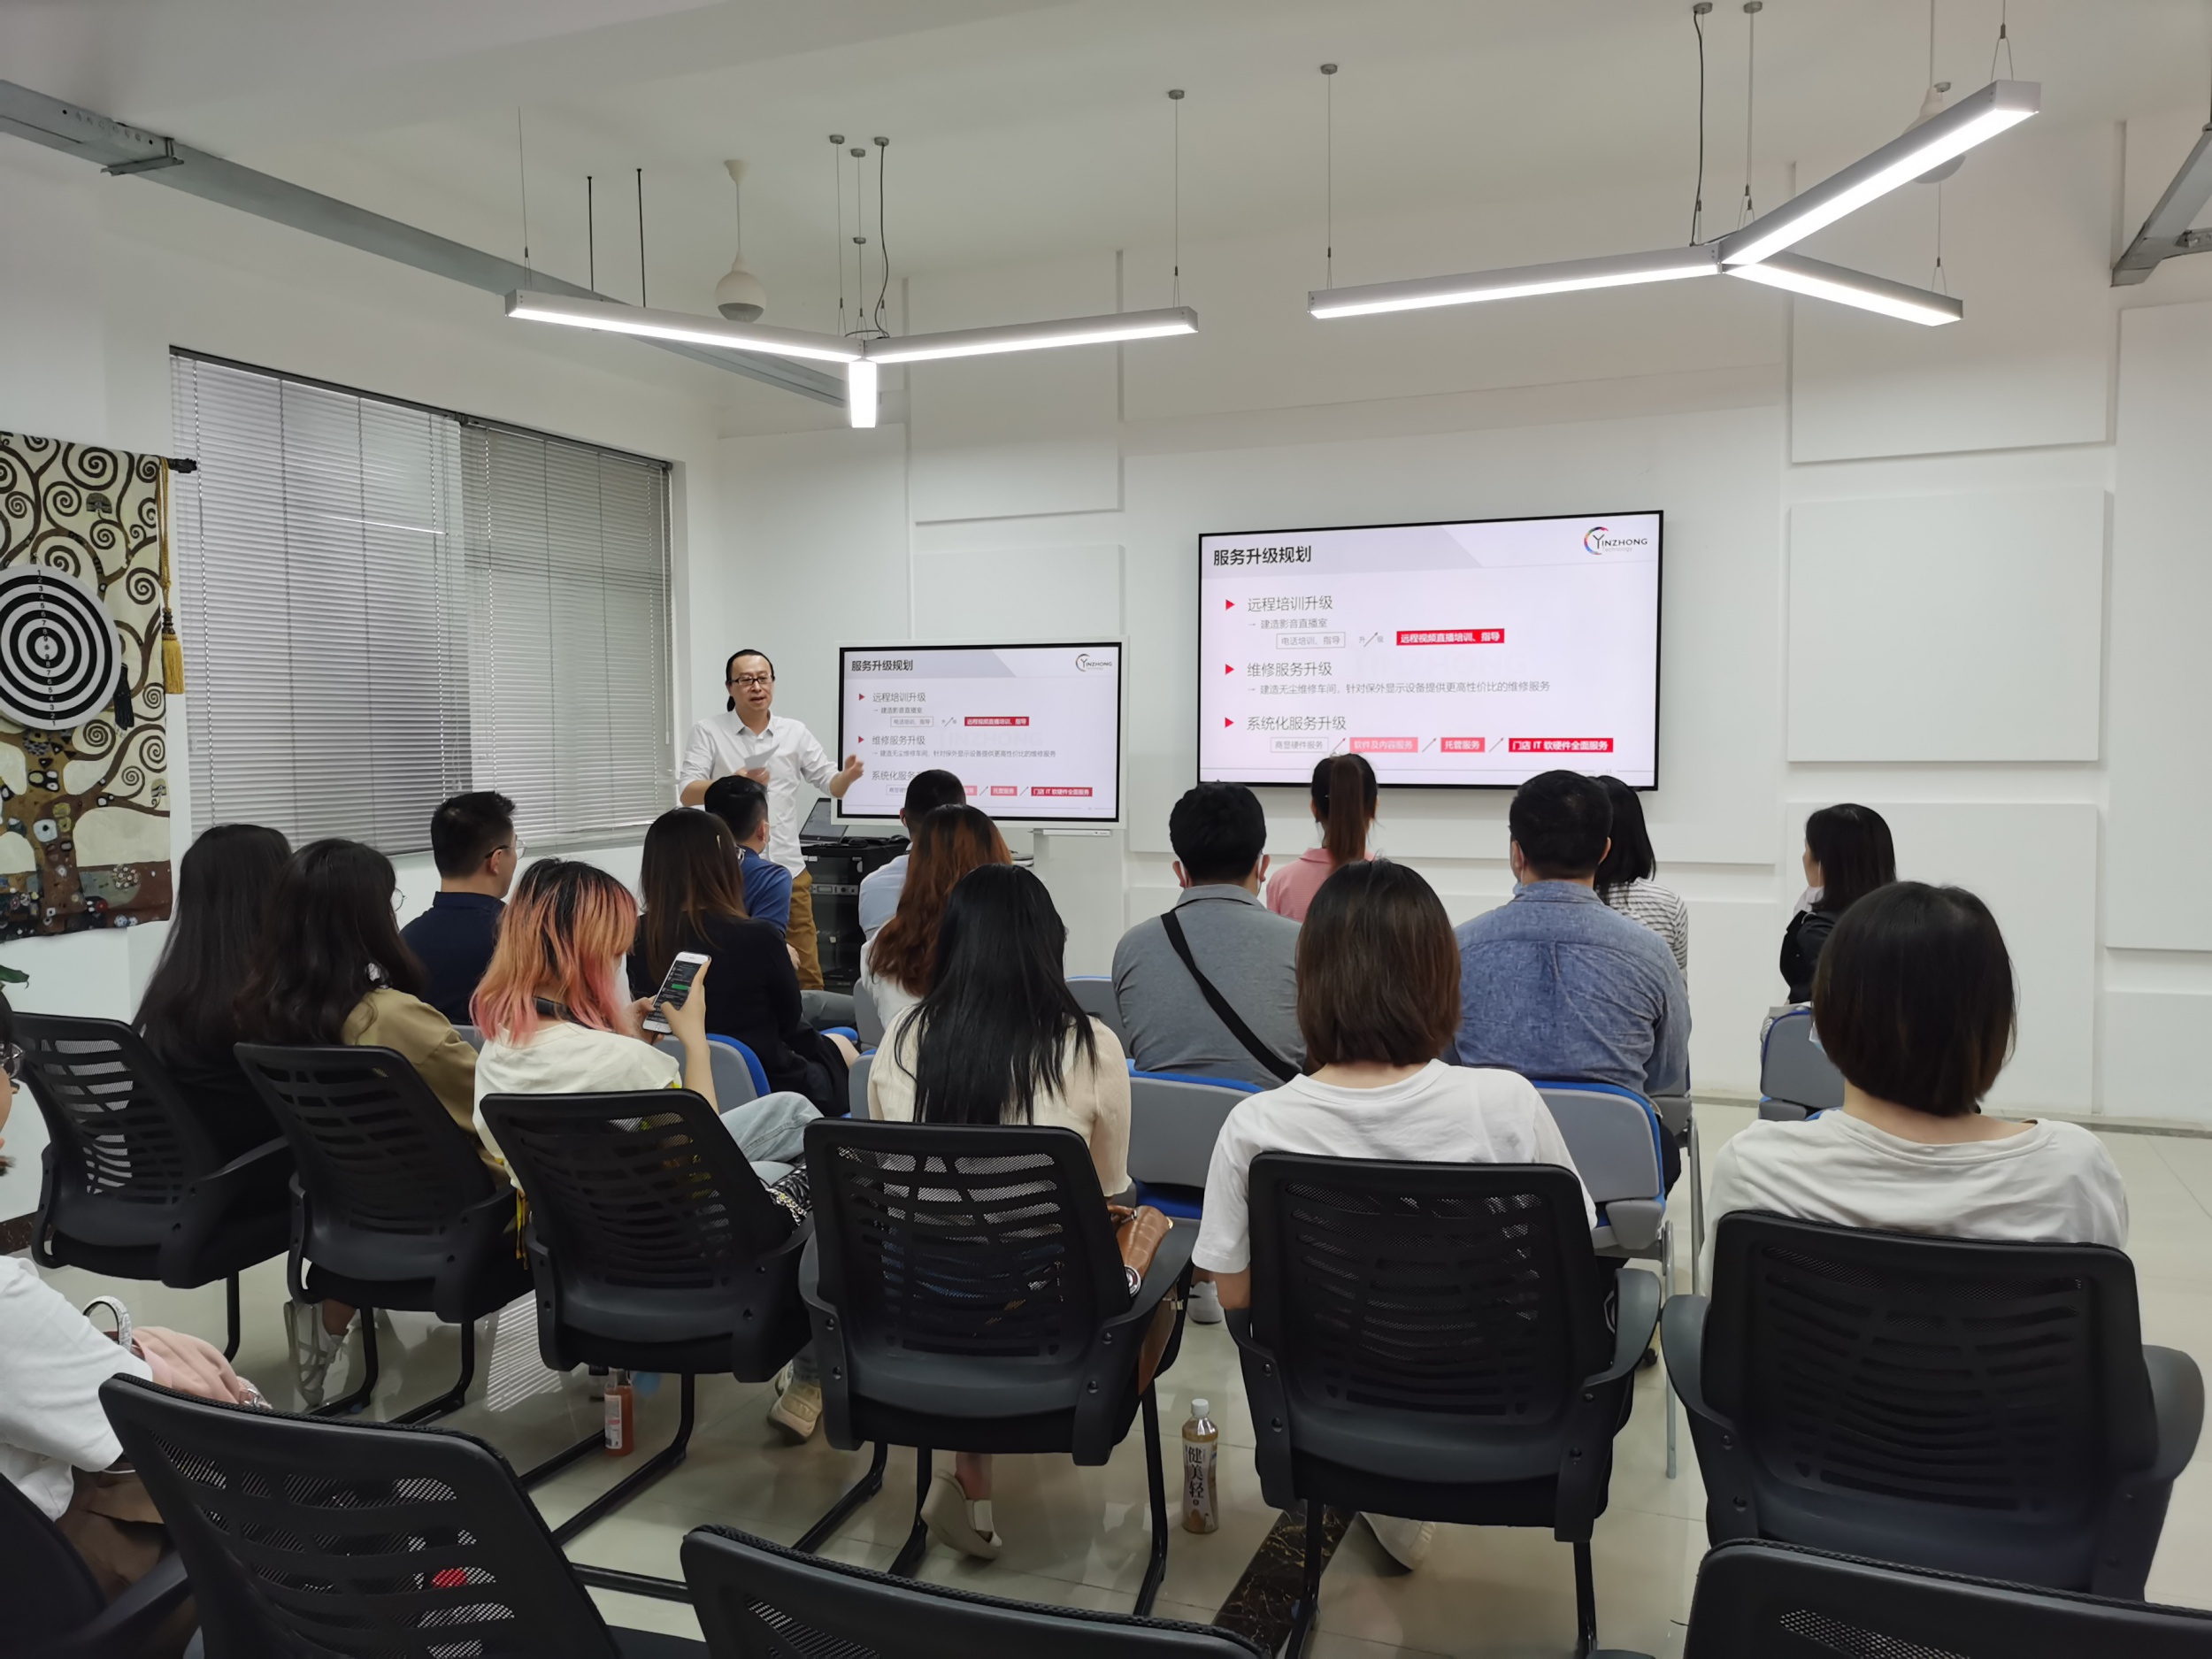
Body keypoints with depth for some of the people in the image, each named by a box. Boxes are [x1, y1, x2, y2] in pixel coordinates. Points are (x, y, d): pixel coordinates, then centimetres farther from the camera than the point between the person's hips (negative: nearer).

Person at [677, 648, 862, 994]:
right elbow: (687, 793, -6)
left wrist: (848, 776, -15)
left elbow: (831, 785, 8)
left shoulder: (795, 732, 9)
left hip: (789, 871, 2)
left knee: (807, 974, 4)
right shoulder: (708, 732, 1)